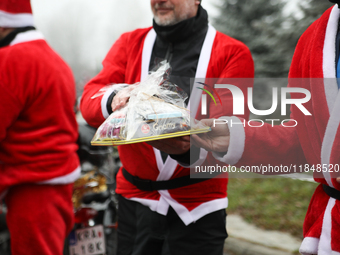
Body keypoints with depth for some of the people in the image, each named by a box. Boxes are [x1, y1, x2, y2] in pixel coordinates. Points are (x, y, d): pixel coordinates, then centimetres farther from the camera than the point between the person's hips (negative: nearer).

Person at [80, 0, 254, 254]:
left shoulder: (233, 54, -3)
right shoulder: (130, 43, 8)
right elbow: (89, 100, -5)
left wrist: (190, 147, -34)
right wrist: (114, 101, -29)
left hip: (197, 210, -2)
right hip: (135, 201, 3)